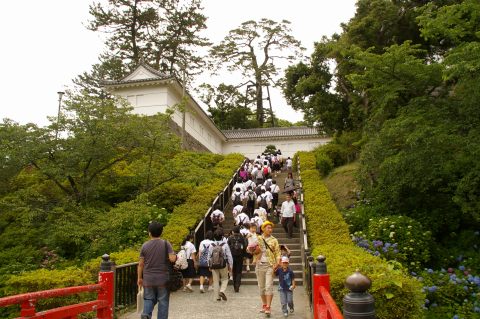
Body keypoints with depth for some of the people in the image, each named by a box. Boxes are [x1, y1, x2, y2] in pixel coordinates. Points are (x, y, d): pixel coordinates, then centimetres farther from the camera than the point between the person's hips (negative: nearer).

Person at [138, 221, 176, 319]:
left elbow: (141, 264, 2)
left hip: (148, 279, 2)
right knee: (163, 301, 9)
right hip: (163, 279, -2)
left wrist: (139, 278, 11)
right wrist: (175, 256, 7)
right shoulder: (165, 243, -6)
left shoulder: (145, 245, 0)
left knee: (148, 299, 14)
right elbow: (172, 259, -15)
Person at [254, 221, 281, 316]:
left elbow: (278, 252, 1)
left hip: (270, 265, -2)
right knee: (261, 287, 9)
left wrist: (277, 263, -14)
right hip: (260, 265, 2)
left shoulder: (274, 240, 5)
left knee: (269, 286, -10)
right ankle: (264, 305, 23)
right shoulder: (257, 239, 8)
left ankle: (268, 307, -9)